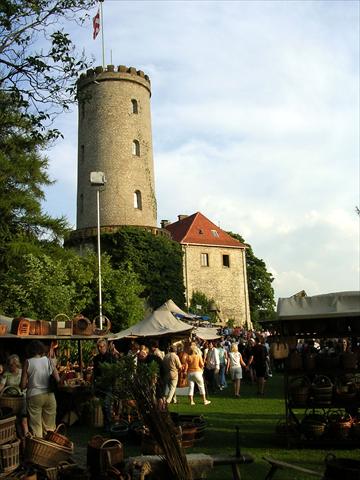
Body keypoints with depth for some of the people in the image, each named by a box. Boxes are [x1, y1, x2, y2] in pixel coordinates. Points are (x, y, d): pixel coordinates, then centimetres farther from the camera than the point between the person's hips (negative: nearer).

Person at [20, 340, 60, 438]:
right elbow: (58, 380, 2)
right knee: (50, 427, 14)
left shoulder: (28, 362, -5)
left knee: (36, 427, 6)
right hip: (49, 396, 3)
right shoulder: (49, 361, 2)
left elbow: (22, 385, -6)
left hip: (34, 396, -2)